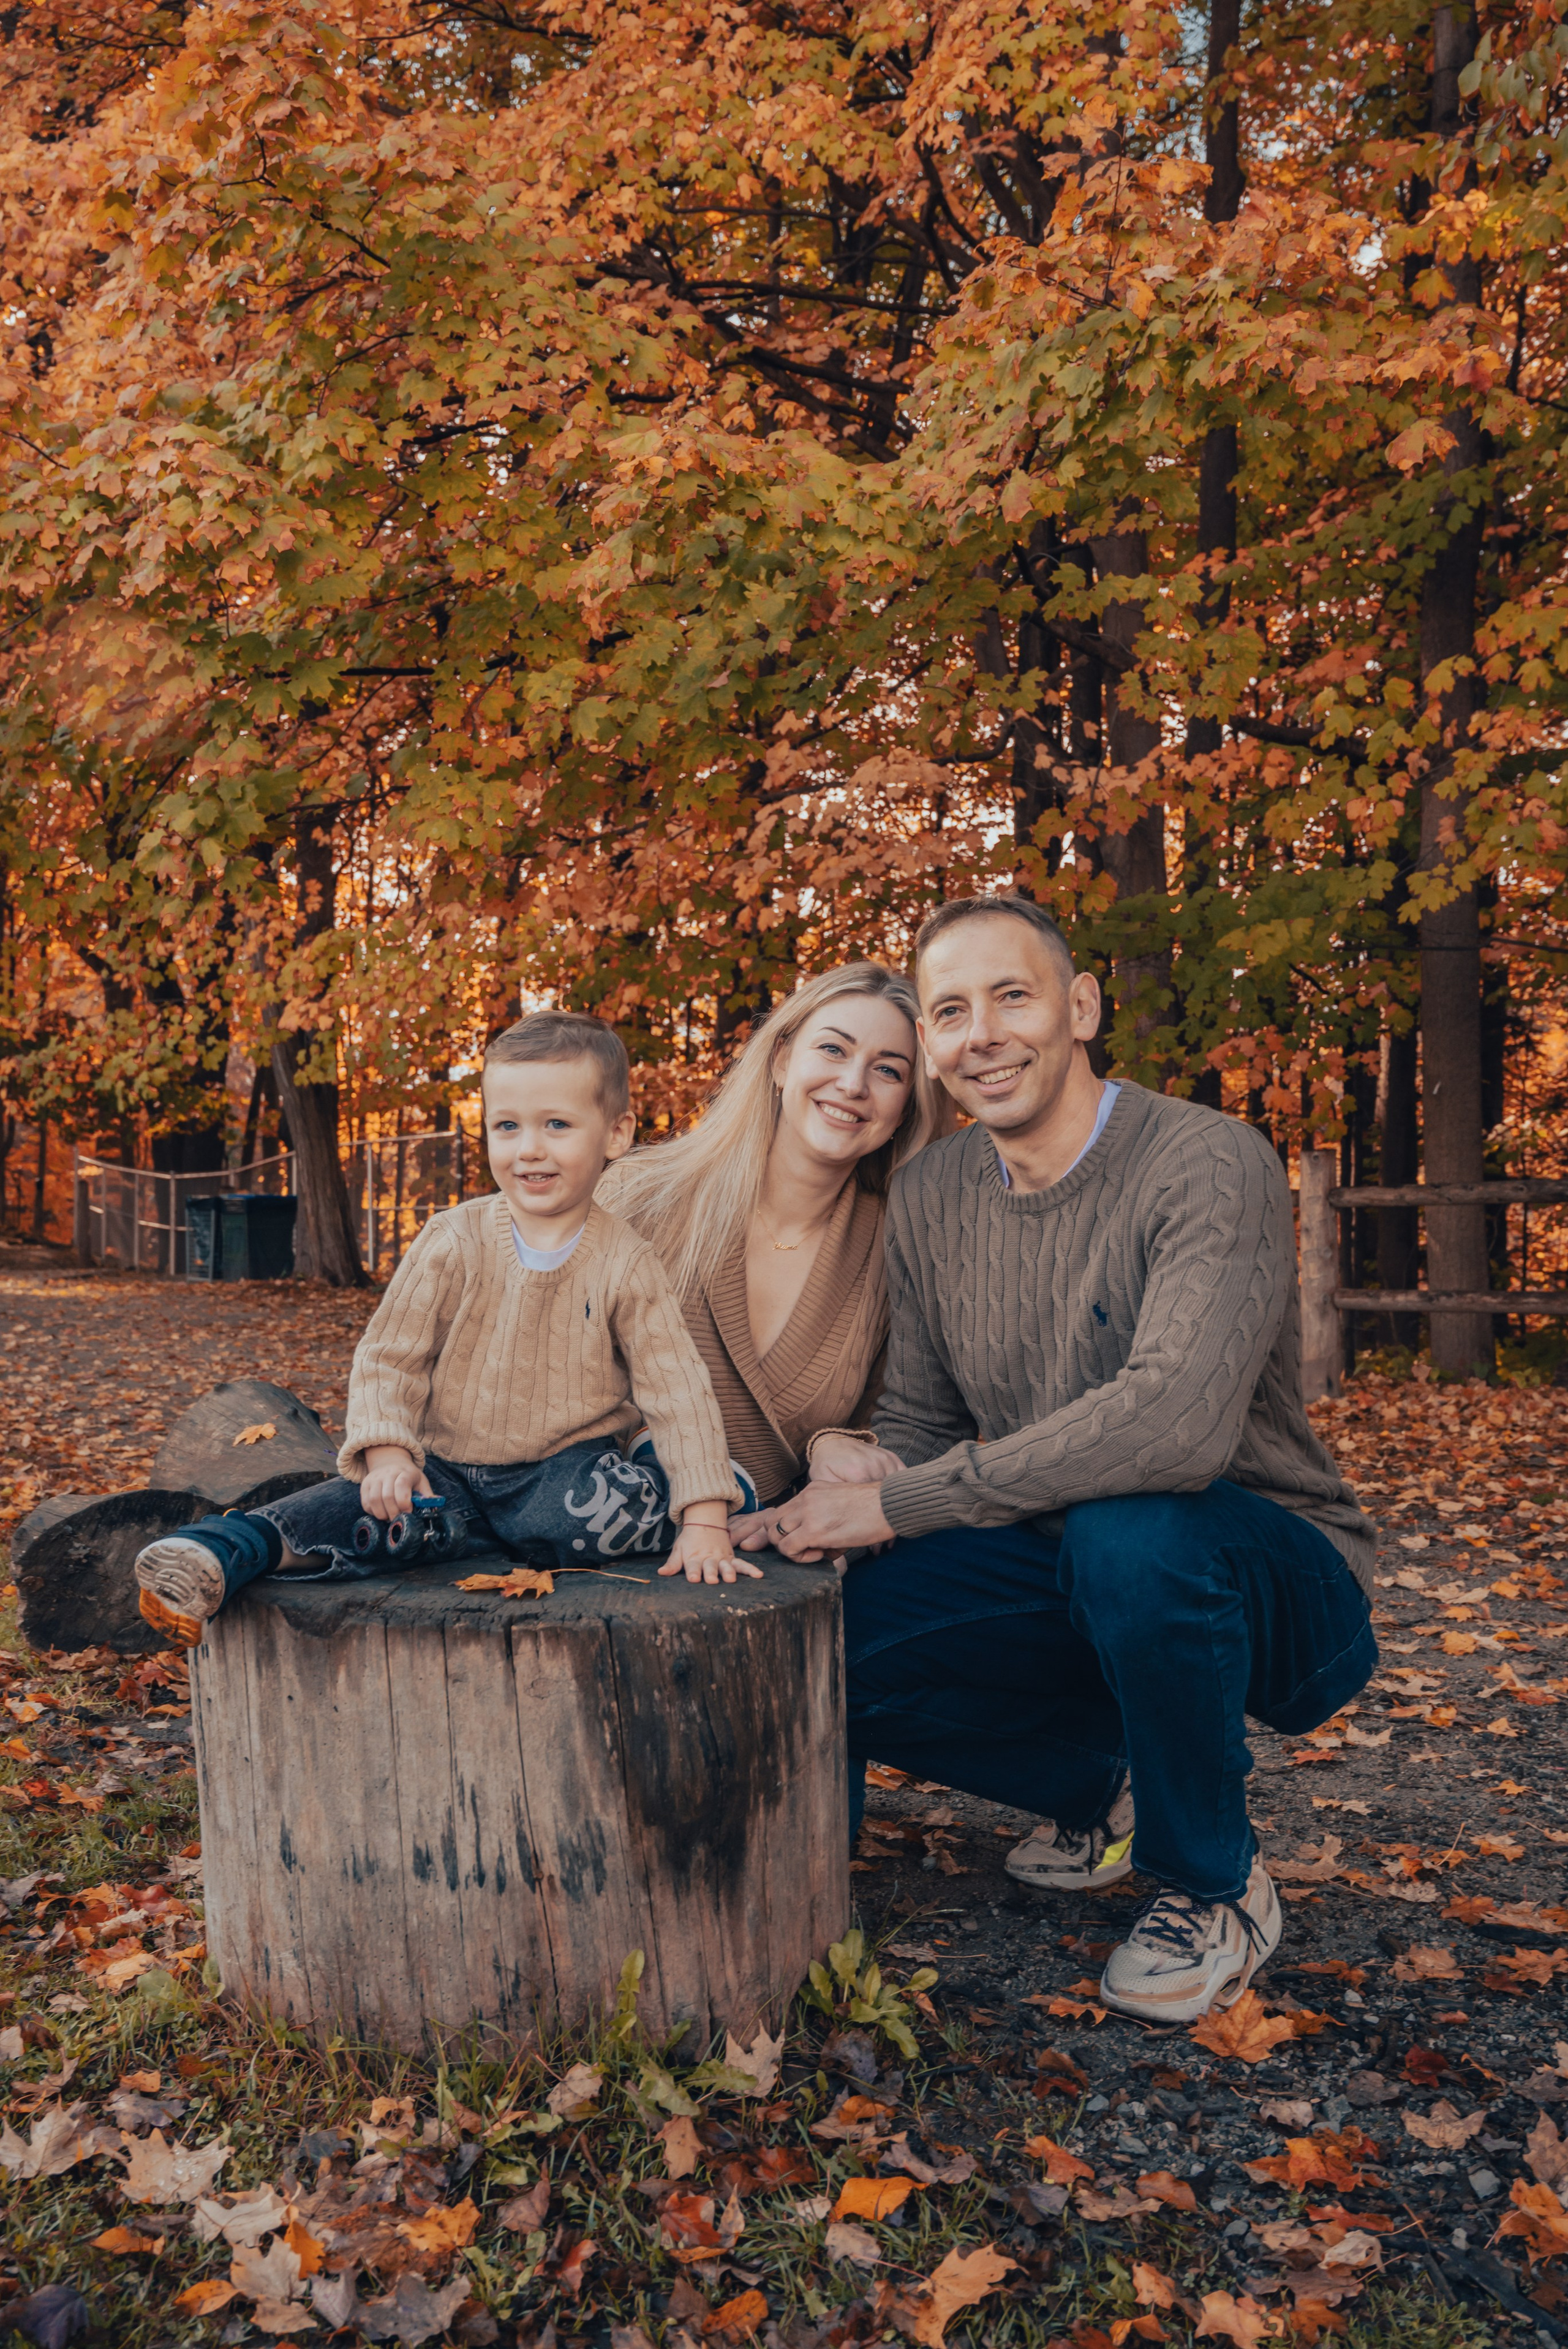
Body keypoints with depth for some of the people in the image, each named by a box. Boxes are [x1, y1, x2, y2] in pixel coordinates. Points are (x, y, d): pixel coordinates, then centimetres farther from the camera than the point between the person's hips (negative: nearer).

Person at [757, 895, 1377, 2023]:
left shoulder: (1209, 1163, -21)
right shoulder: (929, 1196, 1)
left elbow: (1175, 1426, -36)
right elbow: (919, 1419, 8)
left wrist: (896, 1505, -30)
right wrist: (858, 1469, -18)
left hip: (1270, 1573, -6)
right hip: (1065, 1574, 6)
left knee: (1127, 1531, -39)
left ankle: (1219, 1886, -9)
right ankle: (1100, 1784, 14)